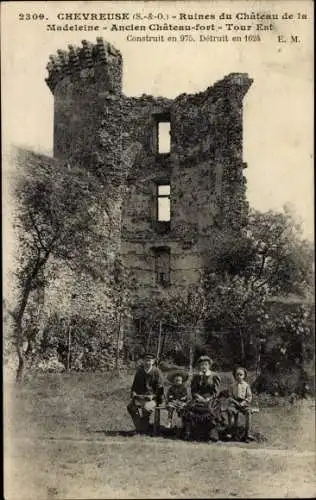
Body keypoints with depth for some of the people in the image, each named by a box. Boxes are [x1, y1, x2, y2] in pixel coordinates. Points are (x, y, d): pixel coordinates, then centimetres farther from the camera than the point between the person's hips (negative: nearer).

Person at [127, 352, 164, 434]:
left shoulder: (157, 372, -2)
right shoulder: (139, 371, 11)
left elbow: (160, 387, -2)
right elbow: (134, 385, 21)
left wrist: (152, 396, -15)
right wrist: (133, 393, 3)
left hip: (153, 398, -4)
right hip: (140, 397, 4)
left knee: (146, 408, -34)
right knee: (130, 406, -23)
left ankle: (144, 429, -13)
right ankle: (139, 427, -10)